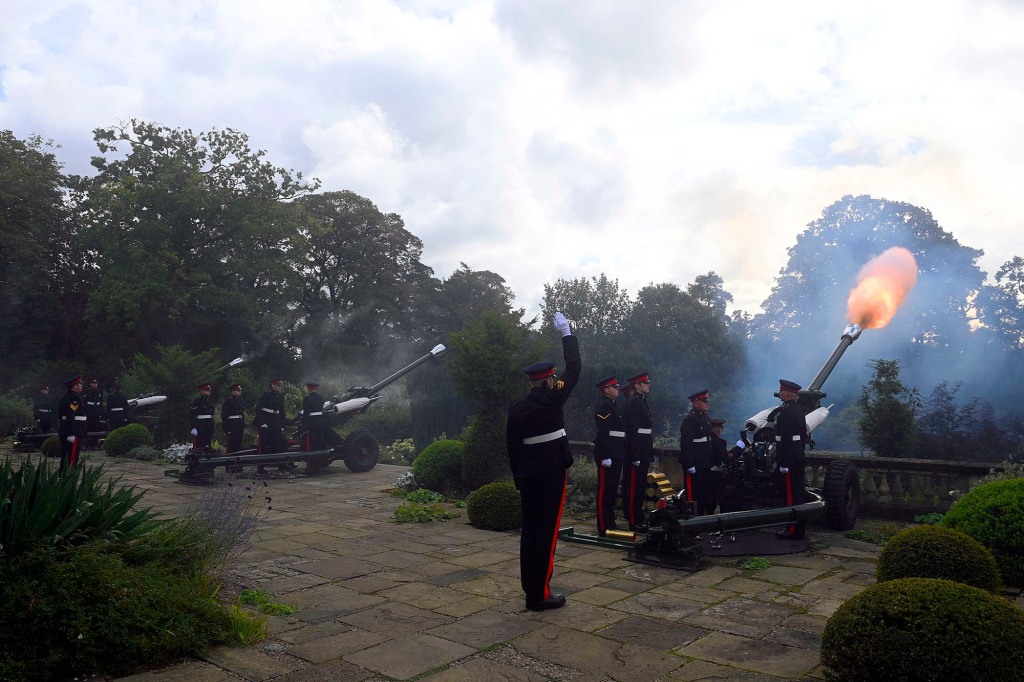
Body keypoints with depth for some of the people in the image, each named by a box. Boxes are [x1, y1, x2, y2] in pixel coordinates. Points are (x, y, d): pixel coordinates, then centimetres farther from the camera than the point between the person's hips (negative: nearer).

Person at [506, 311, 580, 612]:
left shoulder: (516, 408, 4)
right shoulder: (552, 399, -10)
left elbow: (512, 445, 8)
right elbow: (574, 368, -3)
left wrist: (518, 479, 17)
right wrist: (566, 332, 5)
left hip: (527, 475, 6)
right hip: (552, 473, -6)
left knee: (529, 529, 11)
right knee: (547, 531, -2)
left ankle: (530, 588, 18)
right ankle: (540, 594, 1)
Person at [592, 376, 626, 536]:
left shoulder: (614, 406, 18)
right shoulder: (604, 408, -12)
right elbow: (602, 433, -19)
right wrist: (605, 456, -23)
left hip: (616, 455, 10)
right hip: (608, 455, -10)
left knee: (612, 490, 14)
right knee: (605, 491, -4)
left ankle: (610, 523, 22)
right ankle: (604, 527, 0)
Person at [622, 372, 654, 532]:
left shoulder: (643, 402, 17)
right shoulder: (633, 403, -14)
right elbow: (632, 430, -20)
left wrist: (650, 452, 20)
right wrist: (635, 456, -22)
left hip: (644, 452, 10)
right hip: (637, 452, -10)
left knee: (640, 486, 15)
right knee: (634, 487, -4)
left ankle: (637, 517, 24)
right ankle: (634, 522, 0)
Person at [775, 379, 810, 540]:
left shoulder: (786, 412, -18)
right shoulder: (798, 410, 14)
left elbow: (785, 439, -22)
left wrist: (782, 463, -21)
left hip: (790, 460, -10)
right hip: (799, 458, 10)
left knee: (792, 495, -5)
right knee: (799, 493, 15)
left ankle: (794, 530, -1)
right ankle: (801, 527, 23)